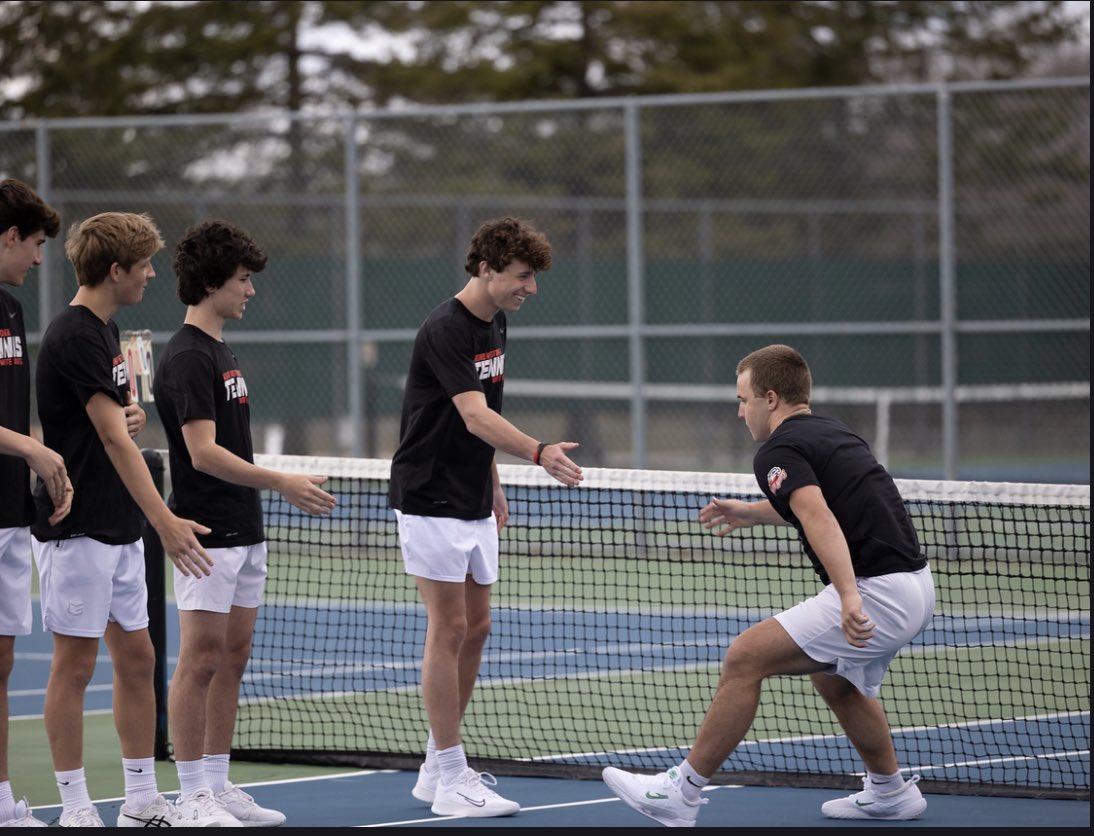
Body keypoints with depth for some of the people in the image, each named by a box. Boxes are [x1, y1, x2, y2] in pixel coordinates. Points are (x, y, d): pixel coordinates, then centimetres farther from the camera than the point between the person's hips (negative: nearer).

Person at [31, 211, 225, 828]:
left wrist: (133, 416, 0)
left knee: (137, 658, 11)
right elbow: (113, 440, -25)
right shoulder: (73, 337, -18)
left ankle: (142, 801, 17)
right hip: (77, 528, -9)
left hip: (120, 528, 9)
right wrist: (165, 521, -30)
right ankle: (75, 810, 3)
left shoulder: (107, 329, 12)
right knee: (77, 662, -3)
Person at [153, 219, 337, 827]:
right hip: (207, 534, -9)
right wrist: (281, 483, -24)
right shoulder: (187, 359, -14)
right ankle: (193, 794, -3)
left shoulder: (221, 352, 16)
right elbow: (203, 453, -22)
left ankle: (219, 785, 14)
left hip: (243, 533, 9)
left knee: (232, 660, 10)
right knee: (200, 661, -6)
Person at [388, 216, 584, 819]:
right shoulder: (444, 330, -20)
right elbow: (475, 417, -31)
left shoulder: (494, 324, 9)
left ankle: (437, 766, 18)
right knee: (449, 629, -8)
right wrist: (540, 453, -44)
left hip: (473, 504, 9)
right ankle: (451, 781, -5)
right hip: (431, 500, -9)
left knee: (475, 629, 10)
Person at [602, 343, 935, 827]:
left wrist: (848, 595, -37)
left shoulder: (779, 451, -8)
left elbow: (820, 519, -25)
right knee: (835, 679, 33)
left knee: (745, 659, -9)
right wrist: (752, 512, 43)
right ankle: (890, 792, 42)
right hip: (915, 585, 10)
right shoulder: (834, 434, 20)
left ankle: (681, 793, -6)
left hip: (877, 589, -10)